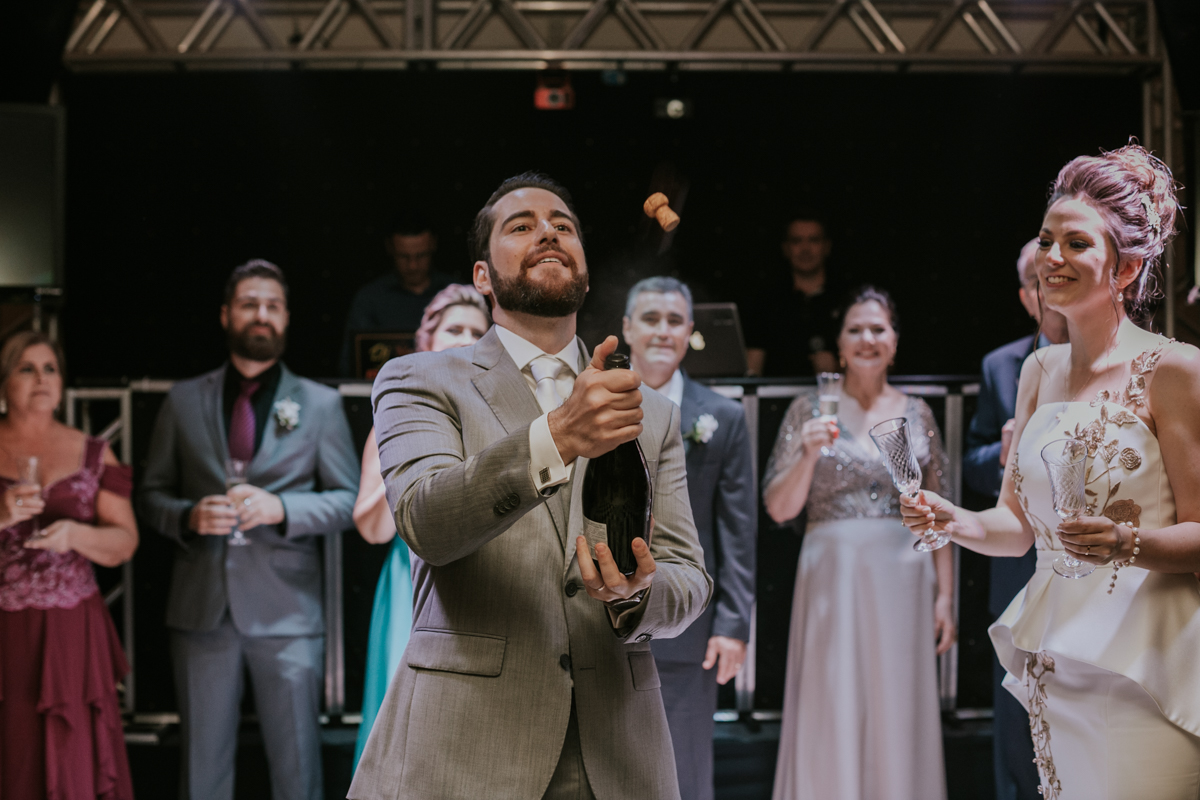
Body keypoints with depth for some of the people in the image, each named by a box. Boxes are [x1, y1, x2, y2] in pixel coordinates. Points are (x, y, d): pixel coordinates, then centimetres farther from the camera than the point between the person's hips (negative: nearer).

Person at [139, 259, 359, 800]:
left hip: (287, 610, -1)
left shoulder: (321, 404, 8)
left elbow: (348, 500, 4)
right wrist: (188, 516, -10)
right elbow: (151, 493, 12)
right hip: (202, 608, 1)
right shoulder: (183, 401, 12)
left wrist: (281, 508, -14)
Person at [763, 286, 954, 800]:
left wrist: (946, 594, 3)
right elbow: (779, 508, 0)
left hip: (904, 579, 2)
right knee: (831, 720, -2)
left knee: (899, 721, 4)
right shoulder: (811, 410, 3)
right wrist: (808, 454, -16)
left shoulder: (916, 414, 9)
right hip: (834, 578, -2)